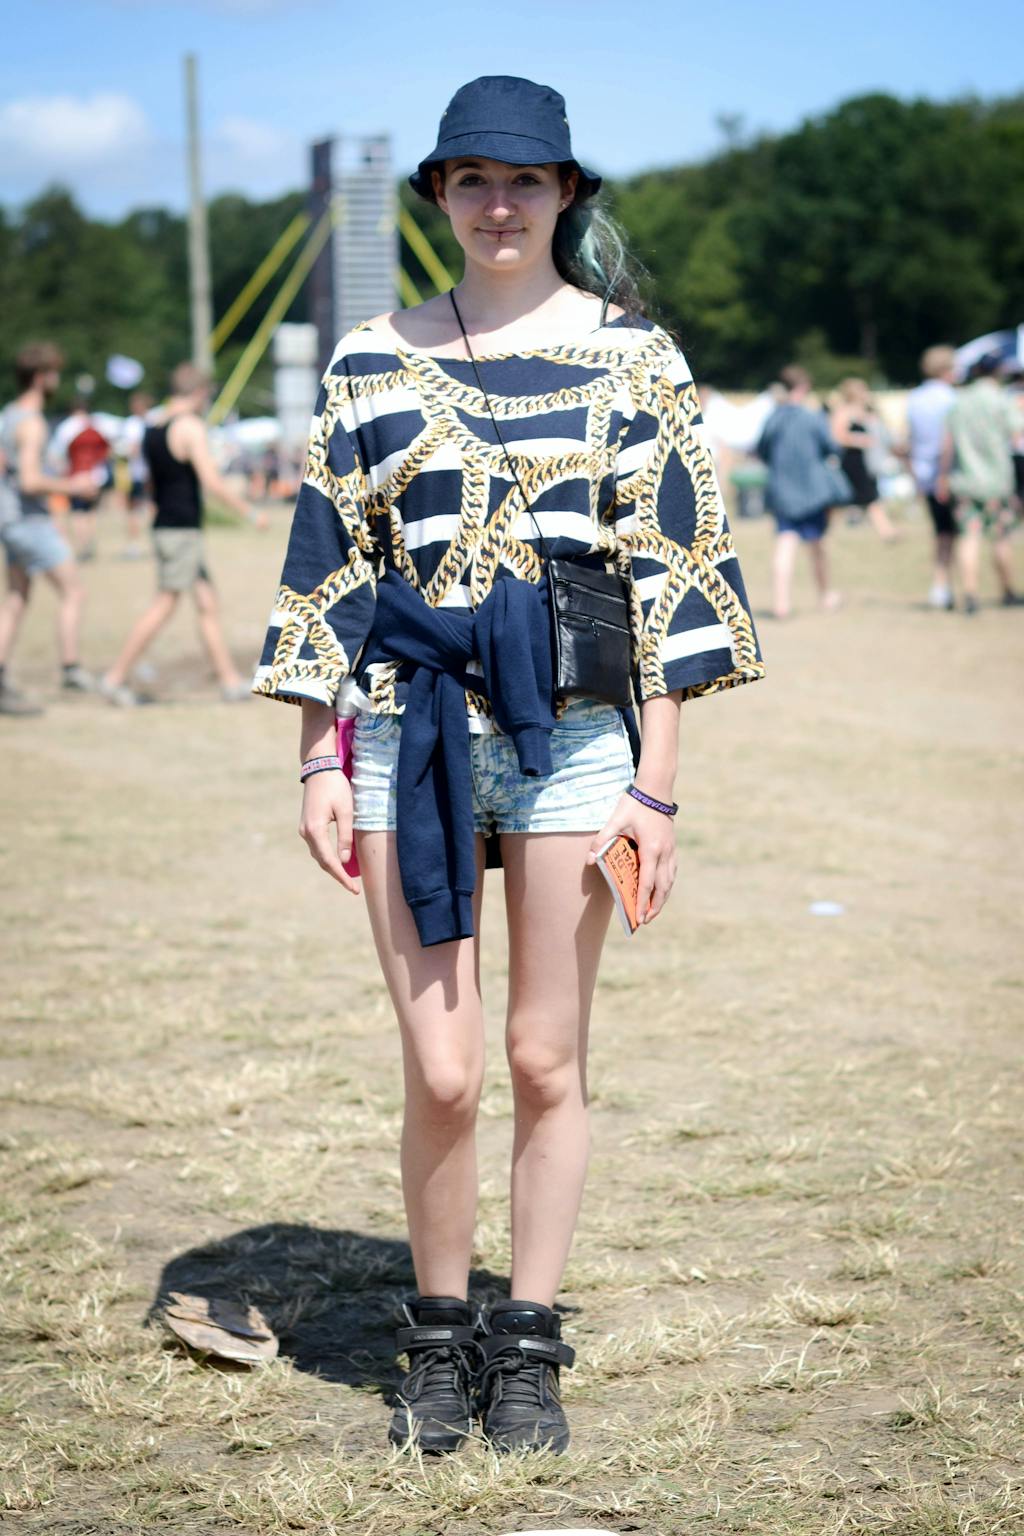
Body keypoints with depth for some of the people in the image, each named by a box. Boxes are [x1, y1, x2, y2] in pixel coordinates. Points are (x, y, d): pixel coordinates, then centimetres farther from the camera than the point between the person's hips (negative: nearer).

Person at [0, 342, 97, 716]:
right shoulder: (32, 423, -18)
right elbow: (30, 481, -26)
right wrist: (72, 487, -14)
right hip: (32, 521, -10)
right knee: (72, 591, -3)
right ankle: (72, 670, -3)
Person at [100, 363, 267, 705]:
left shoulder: (152, 430, 13)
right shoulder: (190, 427, -13)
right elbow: (213, 483, -18)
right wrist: (251, 513, -10)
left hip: (164, 526, 9)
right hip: (182, 531, -9)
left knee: (208, 604, 10)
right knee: (163, 606, -5)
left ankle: (230, 680, 12)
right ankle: (115, 677, -3)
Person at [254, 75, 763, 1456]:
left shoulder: (632, 357, 3)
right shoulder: (374, 365, 7)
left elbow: (670, 571, 2)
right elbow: (330, 566, 9)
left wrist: (656, 781, -2)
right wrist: (319, 761, 3)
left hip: (574, 731, -1)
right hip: (410, 731, 1)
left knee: (547, 1059, 5)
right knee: (442, 1073, -1)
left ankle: (528, 1348, 20)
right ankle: (438, 1343, 19)